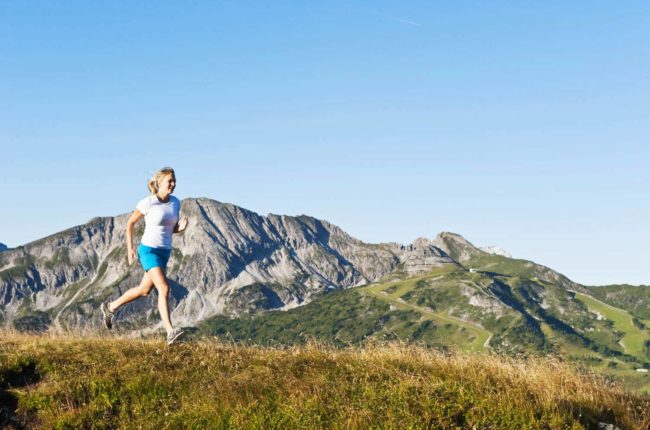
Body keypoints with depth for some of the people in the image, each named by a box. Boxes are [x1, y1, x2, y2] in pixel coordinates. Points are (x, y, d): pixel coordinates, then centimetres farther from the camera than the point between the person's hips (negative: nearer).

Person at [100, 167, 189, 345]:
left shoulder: (175, 202, 3)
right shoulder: (147, 203, -13)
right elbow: (130, 223, 0)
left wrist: (182, 227, -10)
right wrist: (129, 248, -3)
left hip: (165, 252, 7)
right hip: (149, 250, -7)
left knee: (144, 290, 18)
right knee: (164, 288, -21)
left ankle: (110, 307, 40)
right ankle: (170, 332, -24)